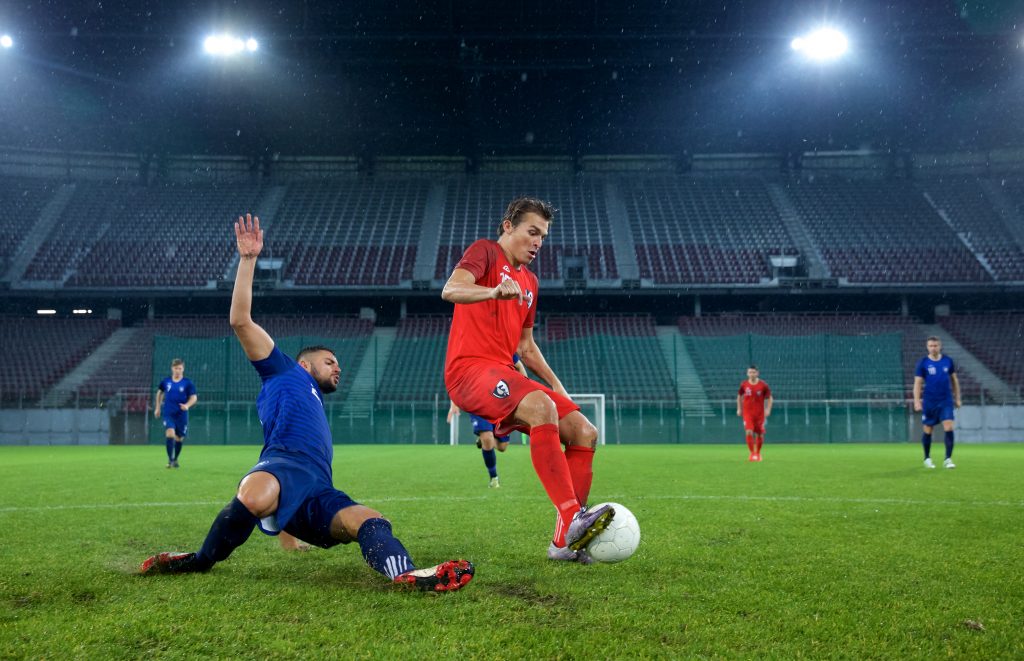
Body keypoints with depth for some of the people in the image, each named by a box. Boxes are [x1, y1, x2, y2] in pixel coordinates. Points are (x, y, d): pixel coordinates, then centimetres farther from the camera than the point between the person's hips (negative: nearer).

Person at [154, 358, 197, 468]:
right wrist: (158, 407, 20)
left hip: (181, 414, 0)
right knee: (170, 434, -21)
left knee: (179, 438, 8)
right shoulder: (166, 381, 4)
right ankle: (170, 460, -14)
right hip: (168, 413, 0)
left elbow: (194, 397, -4)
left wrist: (187, 405, -23)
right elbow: (160, 392, 21)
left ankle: (175, 459, 30)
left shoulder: (187, 383, -3)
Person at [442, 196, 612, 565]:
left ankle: (566, 540, -4)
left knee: (584, 432, -4)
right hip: (469, 368, -8)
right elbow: (450, 290, -20)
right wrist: (493, 291, -40)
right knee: (542, 407, -35)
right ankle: (570, 517, -39)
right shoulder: (485, 252, 1)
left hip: (504, 374, 8)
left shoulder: (529, 282, 24)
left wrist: (558, 387, 18)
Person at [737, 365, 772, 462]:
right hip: (747, 413, 0)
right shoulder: (744, 385, -1)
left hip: (760, 413, 0)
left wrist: (768, 409, -9)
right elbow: (739, 396, 14)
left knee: (760, 434, 7)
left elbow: (769, 398, 2)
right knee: (749, 432, -16)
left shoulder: (763, 385, -6)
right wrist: (739, 409, 10)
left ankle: (758, 453, 29)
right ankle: (752, 453, -3)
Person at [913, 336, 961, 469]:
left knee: (949, 428, -12)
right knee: (927, 431, 8)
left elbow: (954, 380, 13)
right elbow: (917, 383, -4)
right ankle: (927, 458, 26)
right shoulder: (923, 363, -4)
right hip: (929, 402, -1)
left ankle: (948, 459, -6)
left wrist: (957, 398, 13)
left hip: (946, 401, 1)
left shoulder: (948, 361, 3)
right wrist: (917, 402, -12)